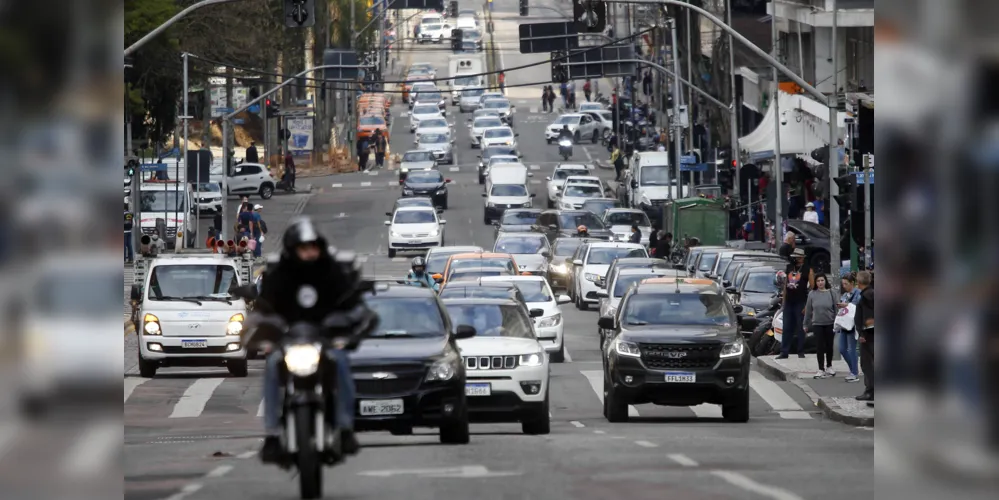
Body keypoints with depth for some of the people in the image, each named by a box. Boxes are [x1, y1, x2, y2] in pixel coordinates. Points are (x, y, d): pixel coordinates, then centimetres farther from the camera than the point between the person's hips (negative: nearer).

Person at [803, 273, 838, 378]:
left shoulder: (831, 293, -4)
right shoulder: (812, 294, -1)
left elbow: (836, 309, -1)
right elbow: (808, 310, 4)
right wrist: (806, 324, 6)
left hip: (830, 324, 0)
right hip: (817, 324, 0)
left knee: (829, 346, 10)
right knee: (819, 347, 0)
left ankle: (829, 366, 28)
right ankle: (821, 369, 6)